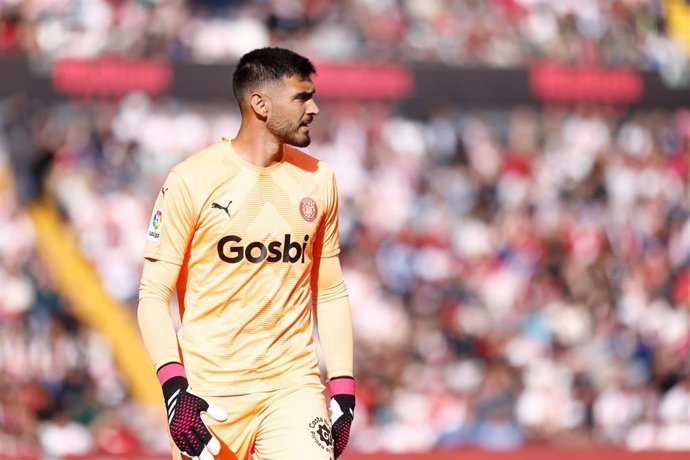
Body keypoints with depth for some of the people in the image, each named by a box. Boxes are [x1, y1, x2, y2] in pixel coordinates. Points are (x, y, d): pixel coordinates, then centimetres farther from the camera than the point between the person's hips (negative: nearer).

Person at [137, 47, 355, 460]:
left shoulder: (319, 179, 9)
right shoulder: (192, 181, -5)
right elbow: (154, 295, -4)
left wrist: (343, 391, 8)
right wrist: (174, 389, -15)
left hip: (294, 385, 3)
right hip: (207, 392, -3)